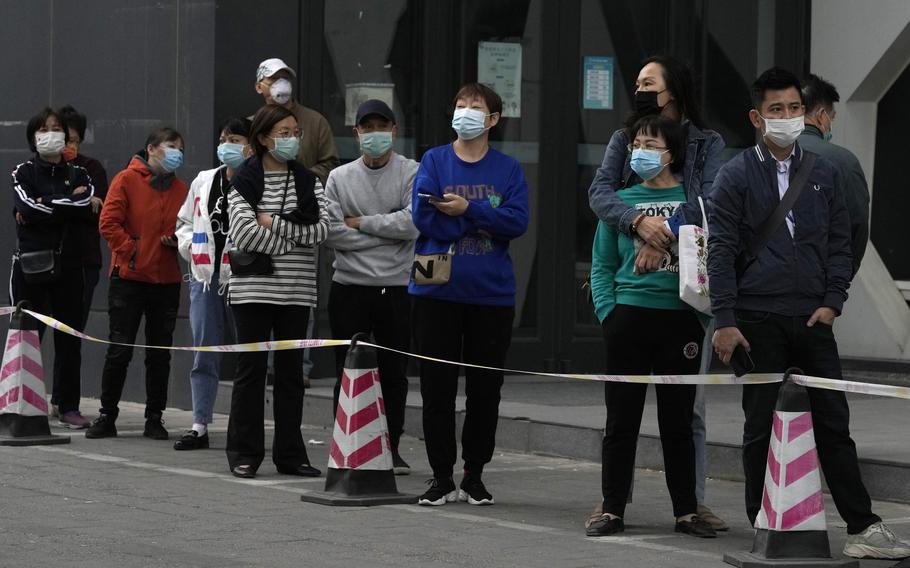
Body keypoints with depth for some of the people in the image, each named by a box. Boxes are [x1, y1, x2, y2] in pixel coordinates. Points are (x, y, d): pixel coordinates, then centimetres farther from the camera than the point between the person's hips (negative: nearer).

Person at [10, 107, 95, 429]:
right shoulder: (23, 174, 6)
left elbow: (84, 211, -7)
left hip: (68, 266, 2)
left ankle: (68, 405, 8)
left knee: (69, 337, 2)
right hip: (30, 264, -2)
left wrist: (44, 208, -9)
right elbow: (27, 208, -13)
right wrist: (69, 203, -7)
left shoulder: (78, 175, 12)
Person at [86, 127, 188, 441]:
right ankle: (107, 416, 8)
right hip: (129, 278, -4)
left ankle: (154, 418, 14)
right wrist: (131, 251, -13)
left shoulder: (180, 188, 10)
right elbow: (109, 223, -9)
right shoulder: (127, 180, -4)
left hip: (167, 281, 4)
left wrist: (178, 241, -2)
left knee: (160, 353, 7)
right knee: (120, 350, -1)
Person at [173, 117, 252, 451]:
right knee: (204, 355, 8)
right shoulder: (204, 182, 13)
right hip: (205, 276, 6)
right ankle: (199, 426, 12)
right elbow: (185, 221, 23)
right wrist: (191, 247, 8)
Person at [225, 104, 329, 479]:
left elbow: (322, 227, -5)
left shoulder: (307, 181, 10)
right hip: (253, 288, -3)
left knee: (291, 370, 6)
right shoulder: (244, 180, 0)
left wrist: (275, 224, -10)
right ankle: (245, 452, 5)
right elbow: (244, 232, -14)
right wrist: (291, 243, -11)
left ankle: (290, 453, 11)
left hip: (296, 291, 3)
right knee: (251, 368, 0)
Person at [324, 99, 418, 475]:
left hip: (397, 288, -1)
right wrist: (385, 230, -8)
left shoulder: (412, 174, 1)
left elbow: (413, 223, -14)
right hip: (350, 288, 1)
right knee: (348, 372, 3)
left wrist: (360, 223, -8)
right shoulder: (339, 178, 7)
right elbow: (330, 232, -5)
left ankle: (391, 448, 15)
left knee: (394, 373, 6)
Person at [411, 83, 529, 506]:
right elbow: (424, 218, -10)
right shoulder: (433, 162, 4)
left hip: (491, 293, 1)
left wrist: (466, 209, -16)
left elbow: (517, 221, -9)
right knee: (437, 388, 1)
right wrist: (485, 217, -9)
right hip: (437, 292, -1)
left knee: (485, 389, 5)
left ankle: (474, 476, 16)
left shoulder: (508, 169, 6)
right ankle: (441, 476, 9)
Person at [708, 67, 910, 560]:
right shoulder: (736, 176, 0)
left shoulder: (822, 173, 11)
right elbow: (721, 251, -3)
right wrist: (724, 321, -10)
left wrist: (832, 301, 0)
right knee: (760, 427, 4)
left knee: (833, 424, 2)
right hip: (758, 322, -3)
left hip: (812, 318, 3)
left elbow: (839, 242, 13)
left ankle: (862, 526, 2)